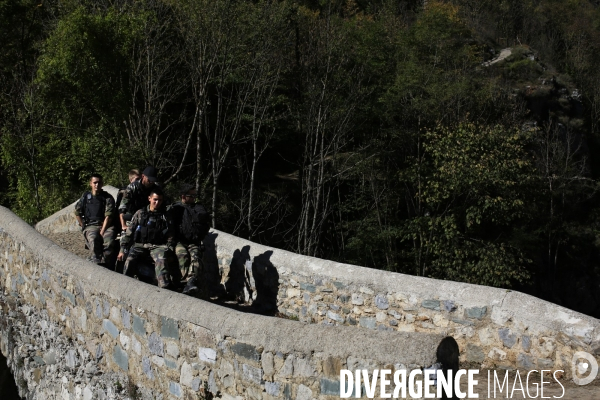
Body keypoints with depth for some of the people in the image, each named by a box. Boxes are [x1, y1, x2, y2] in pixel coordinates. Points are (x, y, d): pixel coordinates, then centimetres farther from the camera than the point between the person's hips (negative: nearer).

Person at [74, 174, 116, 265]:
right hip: (90, 226, 1)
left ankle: (105, 264, -36)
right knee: (93, 239, -34)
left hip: (106, 225, -1)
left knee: (109, 241, -33)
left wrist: (102, 232, -14)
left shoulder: (108, 198, 6)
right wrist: (84, 226, 6)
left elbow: (108, 216, -3)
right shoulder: (86, 196, 14)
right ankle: (96, 263, -43)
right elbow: (77, 213, 18)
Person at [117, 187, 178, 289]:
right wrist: (122, 249, 4)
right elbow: (129, 232, 12)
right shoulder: (140, 213, 14)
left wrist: (169, 250, -1)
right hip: (140, 245, 1)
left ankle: (165, 287, -45)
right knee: (130, 260, -30)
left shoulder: (165, 217, 15)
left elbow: (170, 236, 16)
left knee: (161, 260, -34)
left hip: (158, 246, -1)